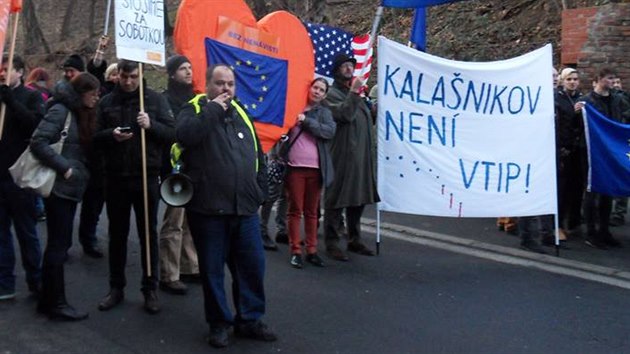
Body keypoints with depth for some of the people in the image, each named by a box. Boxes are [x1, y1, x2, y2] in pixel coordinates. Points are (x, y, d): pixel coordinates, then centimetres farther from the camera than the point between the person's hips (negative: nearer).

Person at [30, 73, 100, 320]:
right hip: (58, 186, -8)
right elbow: (38, 142, -19)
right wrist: (64, 167, -20)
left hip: (71, 188, 8)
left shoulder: (81, 114, 15)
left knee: (59, 244, 13)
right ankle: (56, 303, 6)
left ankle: (48, 299, 22)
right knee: (58, 244, -3)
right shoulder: (60, 110, -10)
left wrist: (82, 173, 5)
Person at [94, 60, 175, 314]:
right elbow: (95, 136, 5)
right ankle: (116, 287, 24)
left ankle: (150, 289, 16)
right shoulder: (107, 102, 5)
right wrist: (111, 134, -15)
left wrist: (151, 125, -21)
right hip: (116, 177, 2)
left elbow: (171, 132, -4)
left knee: (148, 233, 6)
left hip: (146, 176, -2)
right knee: (117, 234, 11)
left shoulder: (155, 99, 1)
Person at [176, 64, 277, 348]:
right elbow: (185, 135, -23)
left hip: (245, 208, 5)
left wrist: (259, 192, 13)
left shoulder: (240, 113, 16)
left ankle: (249, 320, 22)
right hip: (208, 208, -4)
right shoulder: (194, 110, 1)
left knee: (252, 266, 7)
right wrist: (213, 109, -15)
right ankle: (219, 323, 20)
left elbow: (258, 156, 20)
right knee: (213, 269, 5)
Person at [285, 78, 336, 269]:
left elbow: (330, 131, -7)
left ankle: (312, 250, 15)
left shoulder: (324, 112, 10)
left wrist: (306, 121, -12)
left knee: (312, 211, 8)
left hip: (315, 168, 1)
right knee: (295, 210, 1)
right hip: (295, 167, -1)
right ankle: (295, 251, 7)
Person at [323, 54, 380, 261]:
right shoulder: (332, 94, -4)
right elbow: (344, 114, -20)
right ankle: (332, 243, 0)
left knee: (359, 197, 12)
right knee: (337, 199, -6)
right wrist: (353, 93, -15)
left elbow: (367, 119, 28)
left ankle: (354, 240, 23)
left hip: (361, 155, 8)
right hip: (342, 155, -8)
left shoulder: (355, 92, 22)